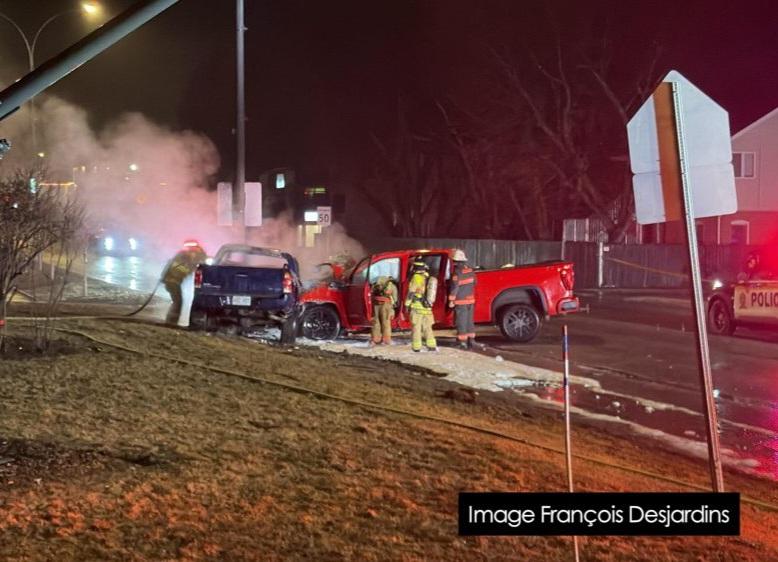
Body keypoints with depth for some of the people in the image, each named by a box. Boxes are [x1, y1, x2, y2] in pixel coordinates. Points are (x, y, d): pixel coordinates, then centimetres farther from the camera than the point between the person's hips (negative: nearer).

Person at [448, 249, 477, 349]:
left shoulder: (457, 272, -17)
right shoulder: (470, 270, 5)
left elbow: (454, 288, -18)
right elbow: (474, 283, 16)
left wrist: (451, 300, -12)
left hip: (460, 301, -7)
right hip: (470, 300, 7)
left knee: (461, 322, 0)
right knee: (469, 321, 14)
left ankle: (463, 342, 1)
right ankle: (471, 340, 14)